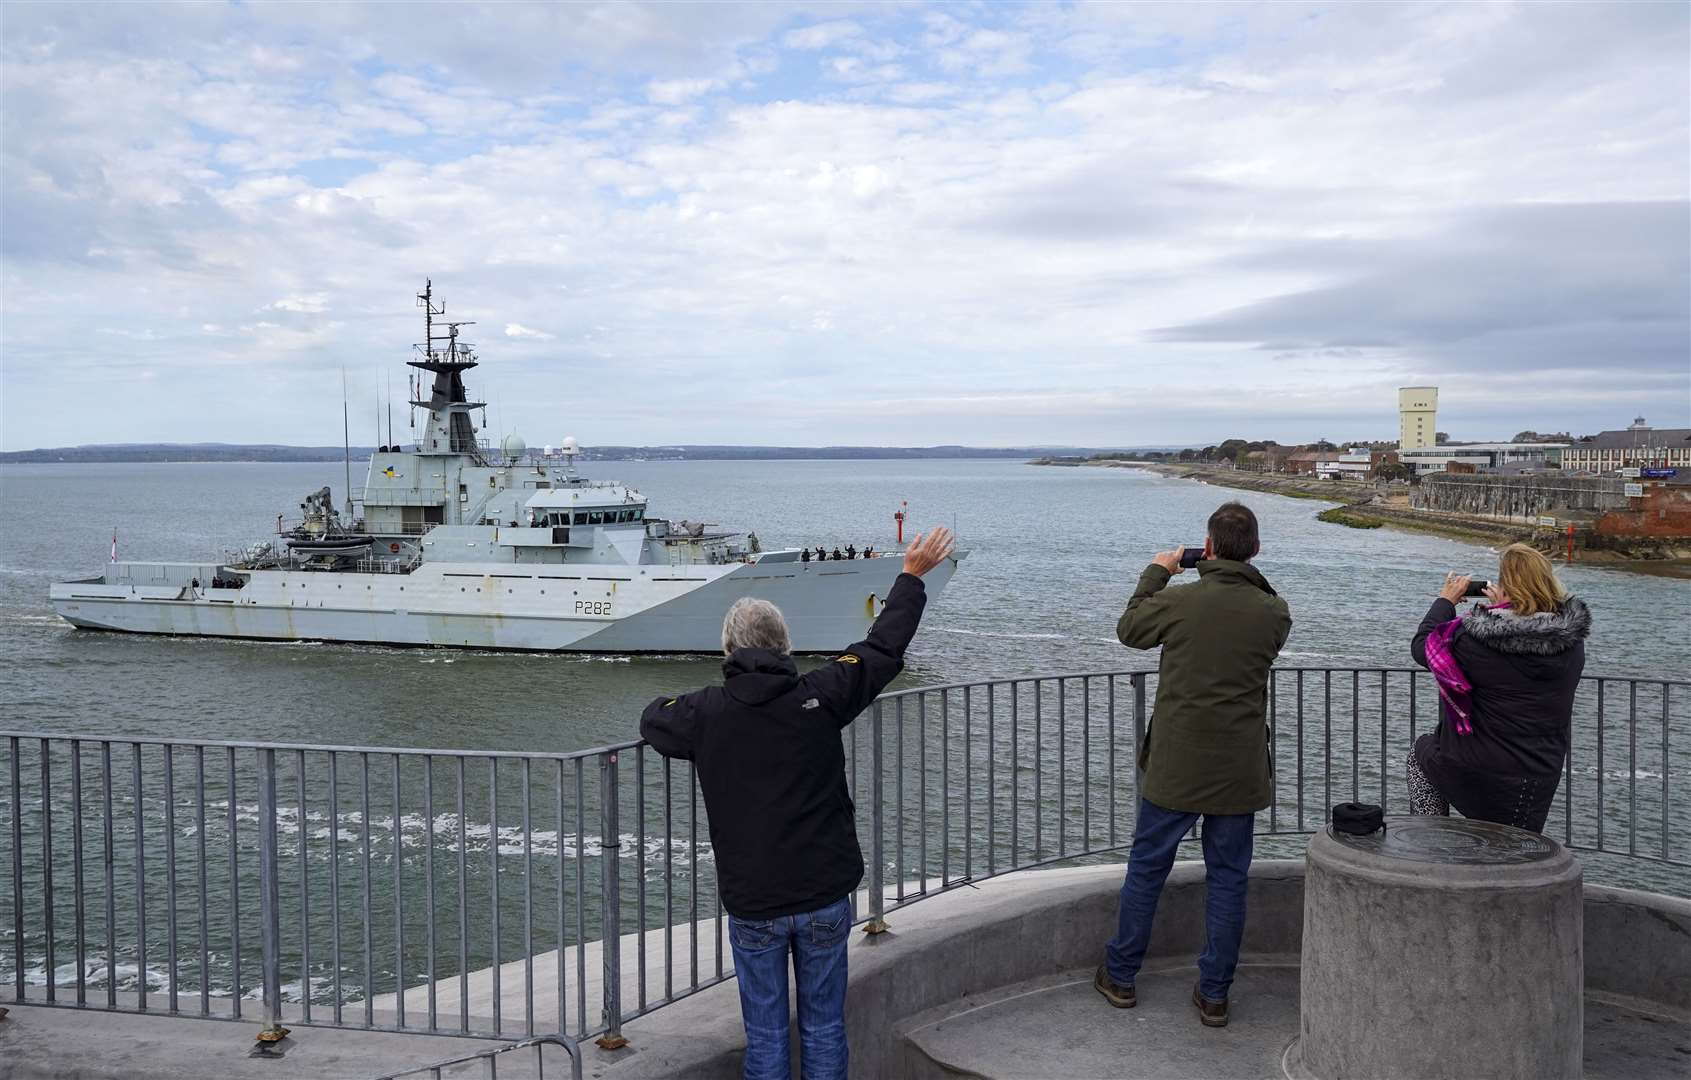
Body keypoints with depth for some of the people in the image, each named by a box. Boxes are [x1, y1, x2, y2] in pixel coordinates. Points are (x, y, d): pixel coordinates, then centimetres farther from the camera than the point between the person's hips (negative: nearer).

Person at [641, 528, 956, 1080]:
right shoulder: (819, 697, -8)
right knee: (824, 1026, 13)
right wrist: (913, 575, 17)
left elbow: (652, 718, 15)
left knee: (765, 1034, 12)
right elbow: (884, 647, 4)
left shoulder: (705, 713, -7)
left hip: (751, 904, 0)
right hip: (825, 897, 0)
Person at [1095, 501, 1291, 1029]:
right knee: (1227, 878, 11)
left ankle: (1119, 975, 24)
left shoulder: (1178, 601, -13)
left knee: (1146, 869, 12)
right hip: (1240, 769, 2)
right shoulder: (1274, 613, -7)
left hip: (1175, 766, -1)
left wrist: (1157, 571, 18)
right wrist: (1243, 581, 18)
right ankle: (1213, 994, 18)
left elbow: (1128, 629, 6)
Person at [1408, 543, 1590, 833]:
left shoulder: (1475, 639, -24)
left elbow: (1421, 647, -6)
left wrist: (1445, 601, 8)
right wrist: (1505, 609, 18)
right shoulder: (1573, 643, -7)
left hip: (1477, 777, -4)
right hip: (1541, 782, 4)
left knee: (1421, 751, 27)